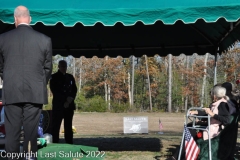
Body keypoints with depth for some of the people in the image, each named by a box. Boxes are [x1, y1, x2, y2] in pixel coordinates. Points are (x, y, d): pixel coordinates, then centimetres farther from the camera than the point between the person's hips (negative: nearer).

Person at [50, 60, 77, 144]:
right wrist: (65, 100, -11)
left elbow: (74, 90, 12)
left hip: (69, 105, 4)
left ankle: (69, 145, 8)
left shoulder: (70, 77, 16)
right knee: (56, 126, -6)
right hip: (58, 105, -4)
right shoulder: (54, 77, 4)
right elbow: (54, 91, -4)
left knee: (68, 126, 5)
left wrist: (70, 99, -6)